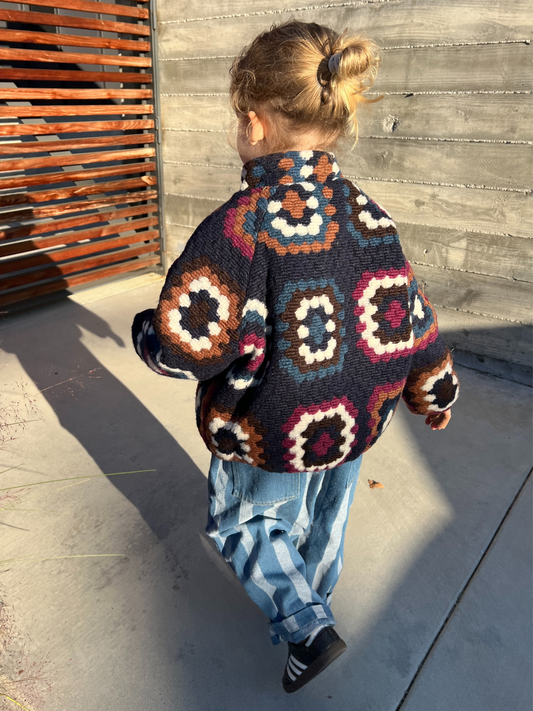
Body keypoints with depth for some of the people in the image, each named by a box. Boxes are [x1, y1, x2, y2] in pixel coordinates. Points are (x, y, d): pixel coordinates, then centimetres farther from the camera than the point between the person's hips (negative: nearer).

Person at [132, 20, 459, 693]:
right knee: (322, 527, 28)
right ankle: (307, 612, 52)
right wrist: (434, 393, 14)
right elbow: (408, 320, 0)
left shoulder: (239, 227, -26)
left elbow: (190, 344, -28)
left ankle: (307, 626, 17)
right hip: (353, 424, 6)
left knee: (245, 522, 24)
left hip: (271, 435, -5)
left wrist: (146, 333, -5)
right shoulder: (370, 217, -6)